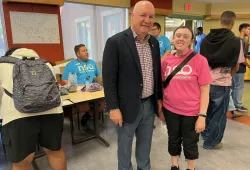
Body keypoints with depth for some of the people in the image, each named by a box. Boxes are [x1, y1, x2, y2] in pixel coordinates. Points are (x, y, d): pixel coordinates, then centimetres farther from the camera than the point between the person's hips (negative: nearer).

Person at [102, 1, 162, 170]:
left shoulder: (154, 42, 5)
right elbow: (109, 78, -15)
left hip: (150, 104, 6)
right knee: (125, 146, 16)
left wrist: (159, 98, 13)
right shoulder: (115, 42, -14)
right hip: (128, 106, -5)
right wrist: (113, 108, -15)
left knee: (145, 143, 23)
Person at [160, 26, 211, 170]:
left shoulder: (200, 60, -11)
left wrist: (202, 115, -13)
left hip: (191, 112, -3)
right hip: (170, 110, 3)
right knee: (173, 141, 21)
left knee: (190, 144, 17)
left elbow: (205, 90, -9)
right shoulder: (166, 61, 0)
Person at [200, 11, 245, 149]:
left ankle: (205, 133, 41)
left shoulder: (206, 38, 1)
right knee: (219, 114, 12)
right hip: (222, 83, -4)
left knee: (207, 109, 23)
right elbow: (236, 66, -3)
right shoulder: (236, 41, -9)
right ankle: (211, 142, 25)